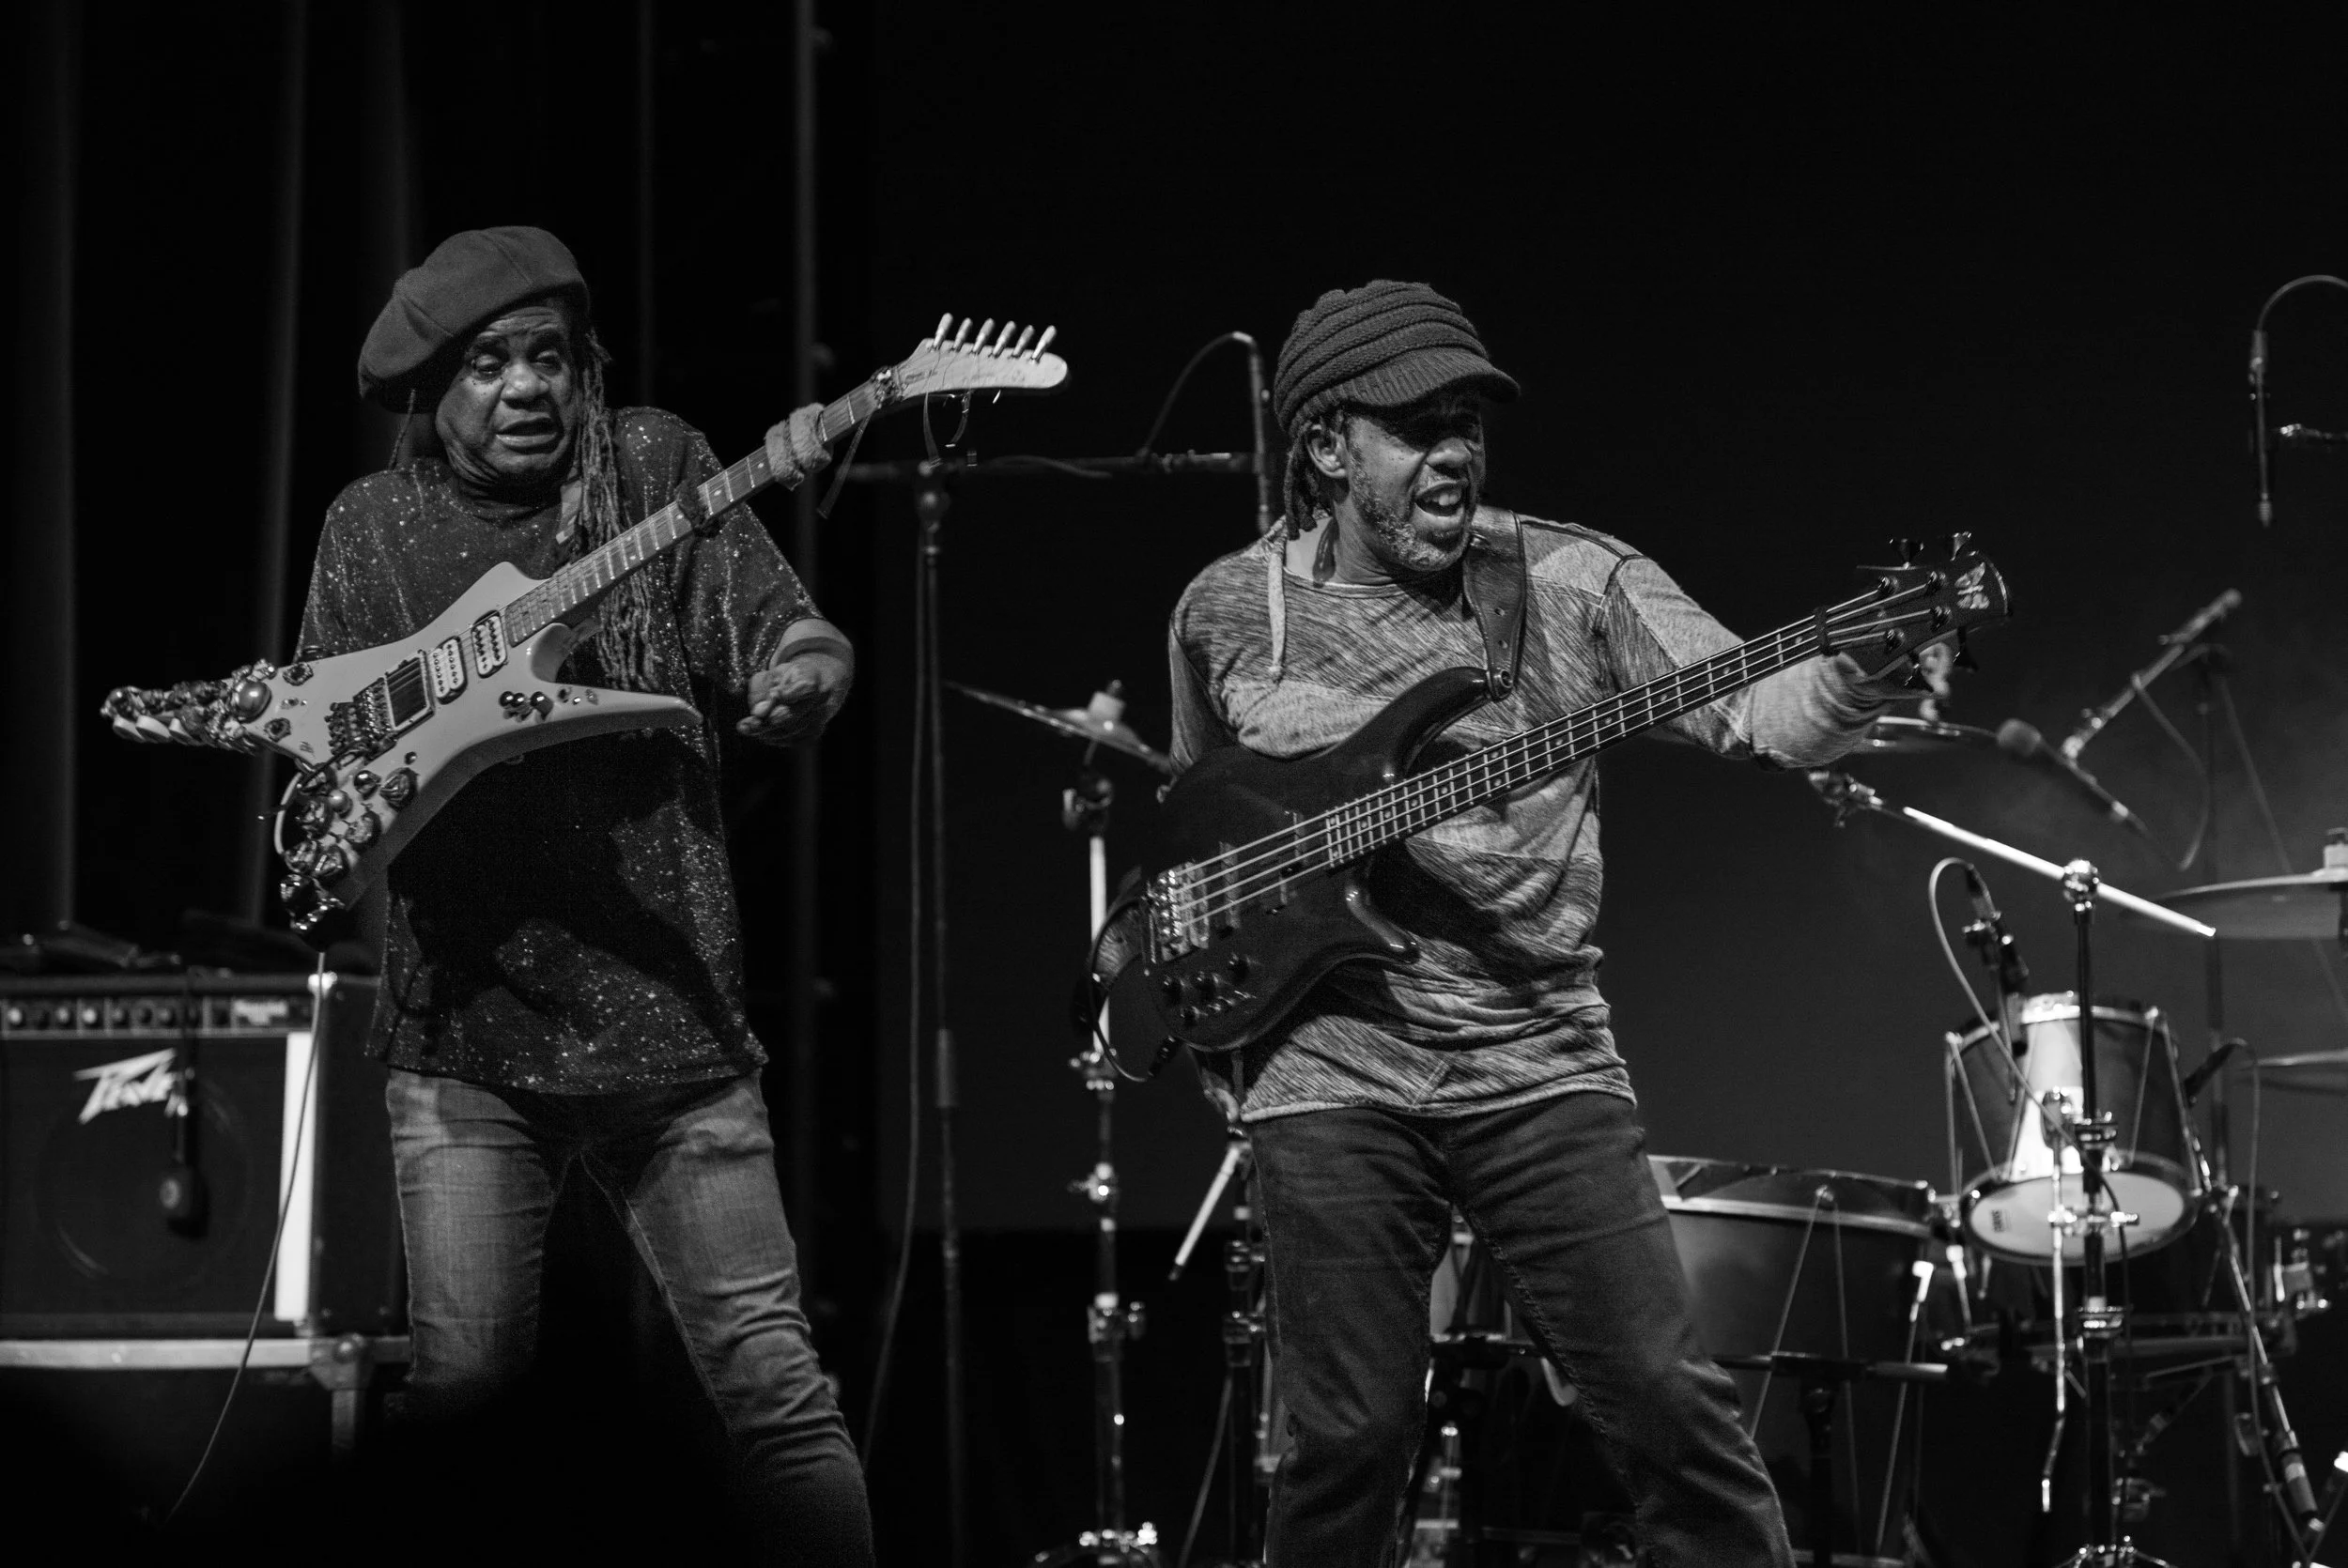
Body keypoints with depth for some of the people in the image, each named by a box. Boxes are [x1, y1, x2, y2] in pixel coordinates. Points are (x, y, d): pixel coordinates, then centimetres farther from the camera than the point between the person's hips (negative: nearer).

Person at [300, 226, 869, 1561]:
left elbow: (779, 654, -2)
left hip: (669, 1016, -1)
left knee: (773, 1383, -2)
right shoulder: (375, 528, 7)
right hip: (465, 1031, 1)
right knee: (464, 1377, -5)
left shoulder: (659, 470, 4)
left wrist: (804, 675, -24)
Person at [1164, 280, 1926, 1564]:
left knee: (1668, 1400, -4)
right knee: (1354, 1435, -2)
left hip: (1539, 1060, 0)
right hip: (1329, 1070, 0)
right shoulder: (1226, 611, 5)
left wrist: (1854, 681, -33)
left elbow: (1757, 712, -12)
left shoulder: (1571, 584, -1)